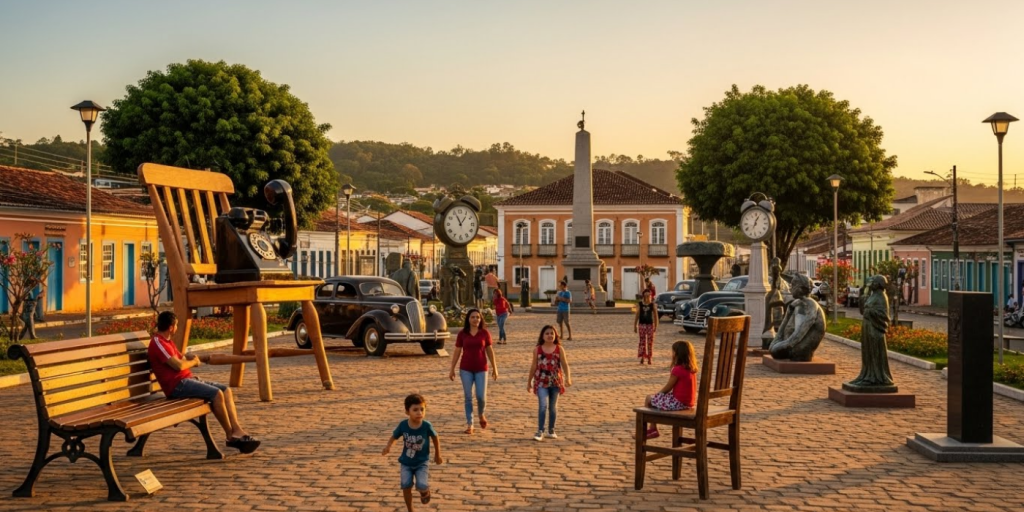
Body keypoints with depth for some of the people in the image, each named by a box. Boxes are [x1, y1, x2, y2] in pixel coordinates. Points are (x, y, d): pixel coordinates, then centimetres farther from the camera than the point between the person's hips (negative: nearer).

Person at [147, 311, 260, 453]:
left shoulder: (167, 341, 21)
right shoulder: (157, 343, -12)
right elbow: (178, 365, -20)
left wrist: (199, 358, 17)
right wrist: (193, 362, -1)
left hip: (188, 380, 10)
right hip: (177, 385, -10)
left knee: (226, 390, -2)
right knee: (216, 394, -25)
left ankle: (237, 430, -13)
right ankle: (231, 436, -14)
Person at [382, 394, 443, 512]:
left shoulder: (427, 426, -21)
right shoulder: (403, 425, -17)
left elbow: (435, 438, -3)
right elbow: (394, 436, -3)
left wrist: (437, 455, 7)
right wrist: (388, 446, -24)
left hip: (422, 462, -2)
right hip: (406, 462, 2)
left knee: (421, 486, -17)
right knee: (406, 486, -5)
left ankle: (426, 491, 22)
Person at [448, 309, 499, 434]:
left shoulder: (484, 333, -1)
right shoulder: (462, 333, -1)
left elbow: (490, 351, 4)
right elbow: (457, 352, 3)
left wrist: (494, 368, 3)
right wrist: (452, 369, 2)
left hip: (481, 369, 0)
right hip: (466, 369, 0)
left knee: (481, 396, -4)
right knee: (468, 397, 3)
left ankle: (481, 415, 28)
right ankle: (469, 424, 12)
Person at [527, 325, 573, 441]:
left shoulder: (559, 349, 0)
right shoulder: (537, 350, 0)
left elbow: (565, 364, -4)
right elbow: (534, 366, 7)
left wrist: (568, 378, -17)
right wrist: (529, 382, 11)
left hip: (555, 381, 1)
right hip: (541, 382, -1)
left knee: (553, 406, 12)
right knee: (543, 405, -15)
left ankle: (551, 431, 25)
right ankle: (540, 431, -11)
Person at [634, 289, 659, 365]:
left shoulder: (652, 305, -1)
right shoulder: (640, 304, -1)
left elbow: (655, 316, 2)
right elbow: (637, 315, 3)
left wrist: (655, 326, -1)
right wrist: (635, 326, 1)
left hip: (650, 325, 0)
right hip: (642, 325, 0)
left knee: (650, 341, 1)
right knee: (642, 341, 1)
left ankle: (649, 358, 9)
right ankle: (642, 357, 9)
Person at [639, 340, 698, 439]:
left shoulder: (677, 369, -19)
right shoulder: (692, 368, 6)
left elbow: (668, 388, -10)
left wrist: (658, 393, 10)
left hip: (678, 403, -9)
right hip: (689, 403, 9)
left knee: (649, 398, 8)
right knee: (657, 397, 28)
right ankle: (652, 428, 31)